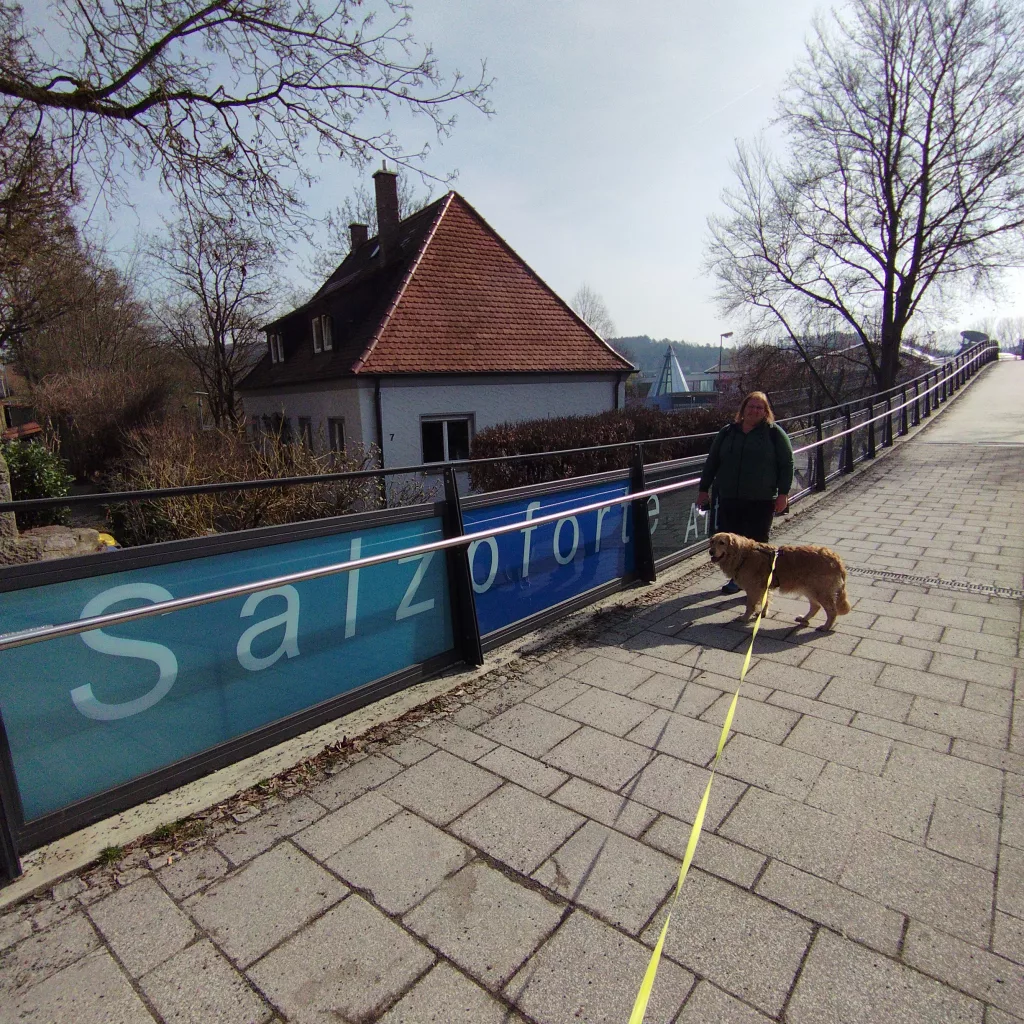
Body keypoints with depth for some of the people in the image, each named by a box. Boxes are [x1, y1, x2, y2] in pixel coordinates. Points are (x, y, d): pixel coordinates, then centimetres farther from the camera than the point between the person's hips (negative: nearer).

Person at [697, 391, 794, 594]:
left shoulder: (774, 433, 2)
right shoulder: (728, 432, 10)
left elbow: (787, 464, 0)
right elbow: (712, 462, 13)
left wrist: (783, 493, -6)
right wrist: (703, 489, 11)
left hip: (761, 500, -3)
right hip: (728, 499, 3)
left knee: (757, 541, 2)